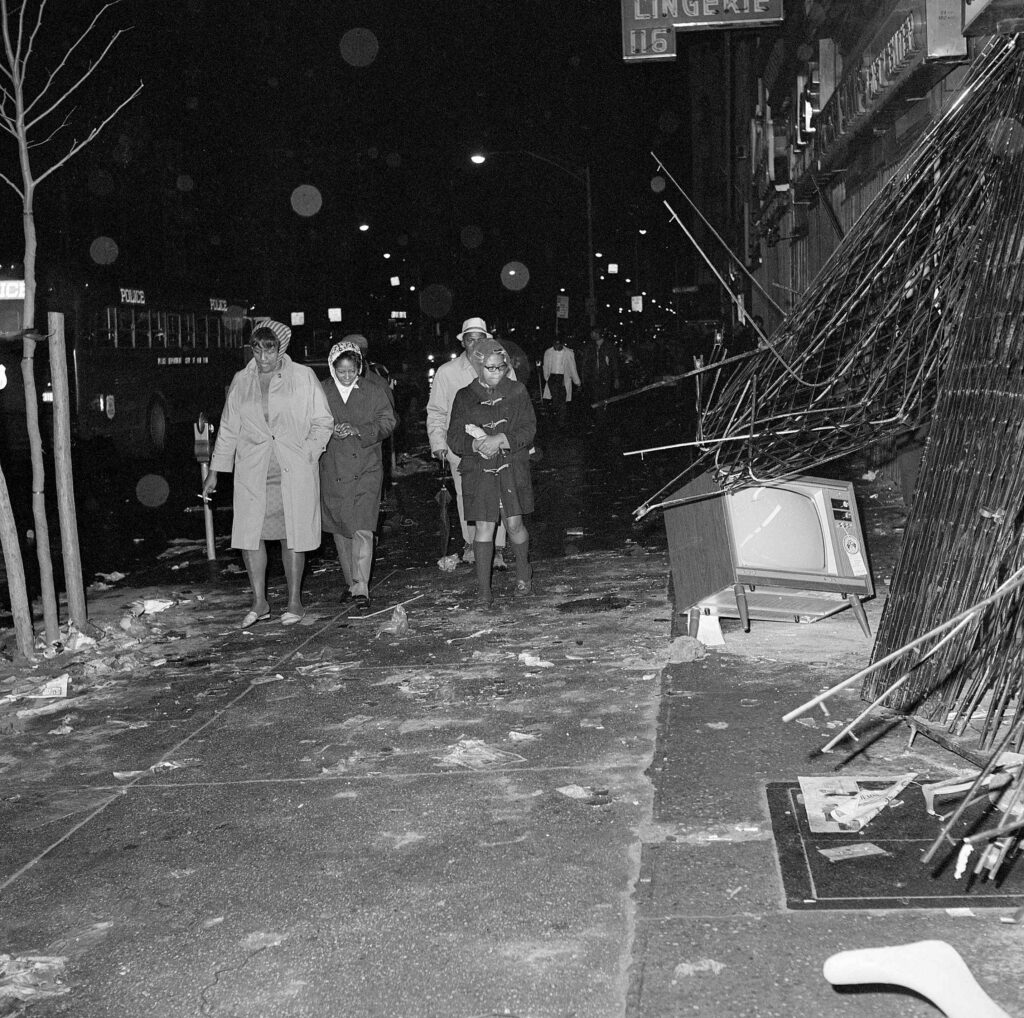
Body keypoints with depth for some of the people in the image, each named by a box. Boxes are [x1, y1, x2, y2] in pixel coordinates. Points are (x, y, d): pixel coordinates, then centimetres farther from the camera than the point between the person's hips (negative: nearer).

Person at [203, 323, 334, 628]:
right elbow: (228, 429, 15)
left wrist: (306, 454, -8)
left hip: (294, 471, -2)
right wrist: (215, 471, 12)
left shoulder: (303, 377, 2)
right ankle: (259, 602, 8)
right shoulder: (241, 381, 10)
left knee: (292, 534, 1)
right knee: (248, 533, -3)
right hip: (252, 472, 3)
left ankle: (294, 601, 13)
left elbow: (323, 421, 5)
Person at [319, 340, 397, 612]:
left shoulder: (373, 392, 3)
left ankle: (361, 589, -11)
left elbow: (387, 422, -1)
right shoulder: (321, 391, 4)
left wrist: (357, 430, -16)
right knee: (340, 529, 11)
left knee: (362, 530, -12)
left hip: (366, 469, -2)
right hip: (332, 471, 2)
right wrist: (330, 430, -15)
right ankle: (350, 582, 27)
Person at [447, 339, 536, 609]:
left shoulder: (517, 392, 4)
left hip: (512, 468, 0)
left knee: (514, 524, 1)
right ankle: (484, 591, 1)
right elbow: (454, 439, 2)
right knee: (484, 527, -4)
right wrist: (476, 444, -18)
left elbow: (529, 429, -2)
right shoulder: (464, 397, 4)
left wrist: (501, 439, -17)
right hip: (478, 471, 0)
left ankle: (523, 572, 30)